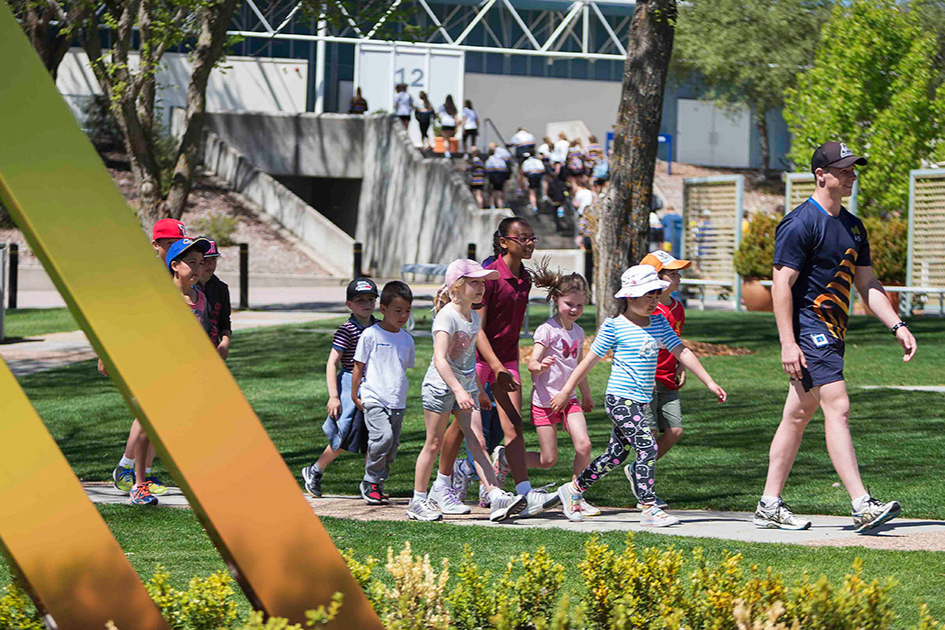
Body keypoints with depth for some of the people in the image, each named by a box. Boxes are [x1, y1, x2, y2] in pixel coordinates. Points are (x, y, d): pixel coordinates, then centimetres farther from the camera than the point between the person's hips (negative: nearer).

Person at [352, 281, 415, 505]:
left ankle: (376, 485, 20)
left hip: (397, 403, 6)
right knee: (383, 436, -23)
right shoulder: (370, 335, -3)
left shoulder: (407, 339, 12)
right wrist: (355, 396, 2)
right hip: (374, 400, -6)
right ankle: (370, 482, -8)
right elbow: (359, 366, 2)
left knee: (392, 446, 4)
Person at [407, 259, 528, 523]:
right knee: (434, 444, 1)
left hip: (466, 387, 7)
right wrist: (458, 390, -37)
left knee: (478, 443, -2)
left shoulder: (474, 317, 9)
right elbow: (440, 358, -27)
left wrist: (479, 390, 28)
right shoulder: (447, 316, -17)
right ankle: (418, 501, 12)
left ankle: (497, 498, -12)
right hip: (440, 385, -7)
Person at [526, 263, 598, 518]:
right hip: (544, 399, -6)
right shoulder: (547, 330, -12)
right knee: (548, 460, -5)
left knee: (583, 445, -14)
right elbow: (532, 364, -18)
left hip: (568, 399, 6)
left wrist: (586, 396, 36)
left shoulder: (578, 332, 9)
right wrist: (541, 366, -42)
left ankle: (577, 497, -2)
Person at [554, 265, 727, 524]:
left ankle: (574, 489, 29)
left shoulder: (659, 323, 10)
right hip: (620, 398, -7)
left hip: (641, 401, 7)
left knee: (617, 454, 13)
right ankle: (649, 508, -14)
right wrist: (566, 391, 2)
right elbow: (590, 359, -2)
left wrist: (709, 382, 7)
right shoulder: (614, 326, -7)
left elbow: (681, 352, 12)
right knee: (647, 447, -17)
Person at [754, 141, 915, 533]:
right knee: (837, 409, -17)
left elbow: (867, 285, 18)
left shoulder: (852, 226, 16)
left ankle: (769, 506, 16)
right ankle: (862, 507, -23)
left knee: (798, 416, 11)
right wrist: (788, 343, -21)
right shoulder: (800, 224, -11)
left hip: (832, 333, 9)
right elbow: (782, 285, -15)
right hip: (807, 329, -9)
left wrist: (897, 326, 6)